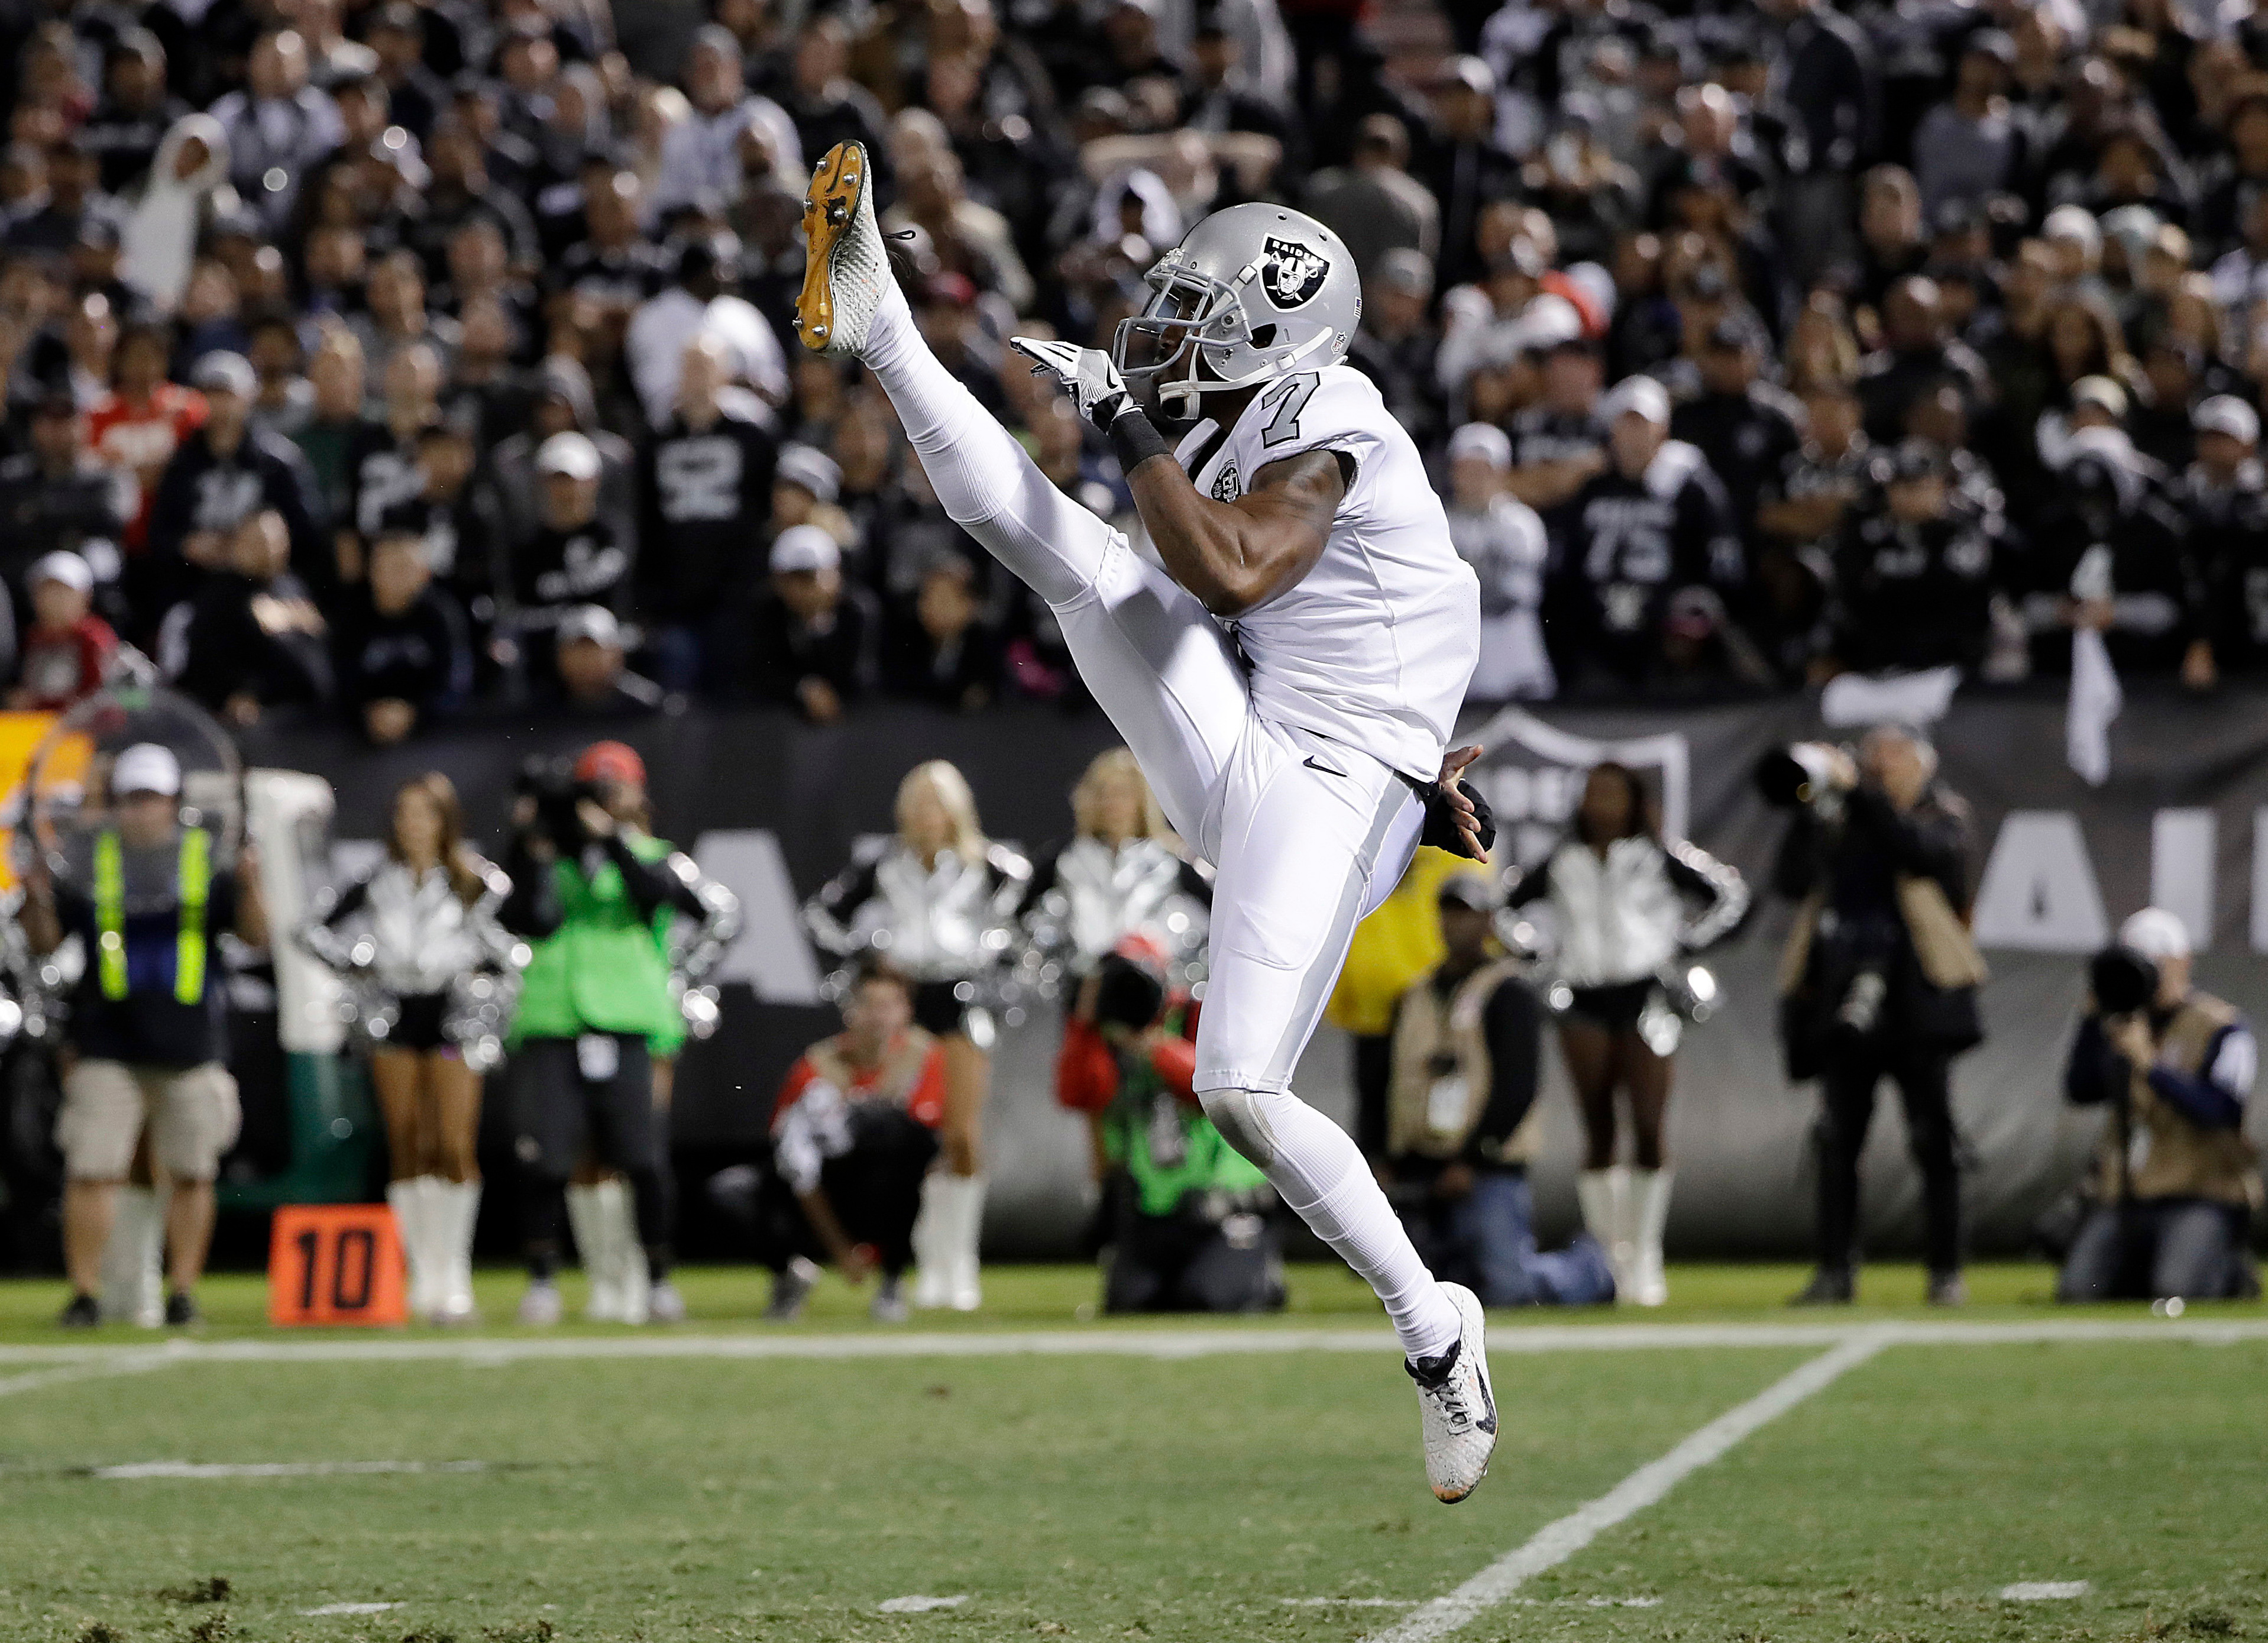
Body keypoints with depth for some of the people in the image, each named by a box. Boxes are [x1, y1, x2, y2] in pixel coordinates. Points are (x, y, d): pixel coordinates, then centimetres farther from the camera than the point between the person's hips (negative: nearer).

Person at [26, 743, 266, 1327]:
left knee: (191, 1174, 4)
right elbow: (46, 940, 7)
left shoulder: (208, 862, 6)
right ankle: (84, 1294, -2)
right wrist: (38, 900, -13)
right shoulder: (89, 864, 6)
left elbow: (254, 934, 0)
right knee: (91, 1171, -7)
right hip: (107, 1050, 0)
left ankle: (183, 1291, 14)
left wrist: (248, 888, -19)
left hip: (188, 1050, 1)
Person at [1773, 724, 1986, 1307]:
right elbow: (1790, 880, 5)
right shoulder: (1840, 822, 14)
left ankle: (1946, 1273, 2)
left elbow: (1917, 849, -16)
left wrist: (1856, 791, -18)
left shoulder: (1943, 815, 6)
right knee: (1838, 1139, 0)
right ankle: (1835, 1269, 3)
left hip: (1915, 995, -3)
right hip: (1844, 1000, 3)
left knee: (1933, 1139, -1)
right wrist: (1811, 809, -6)